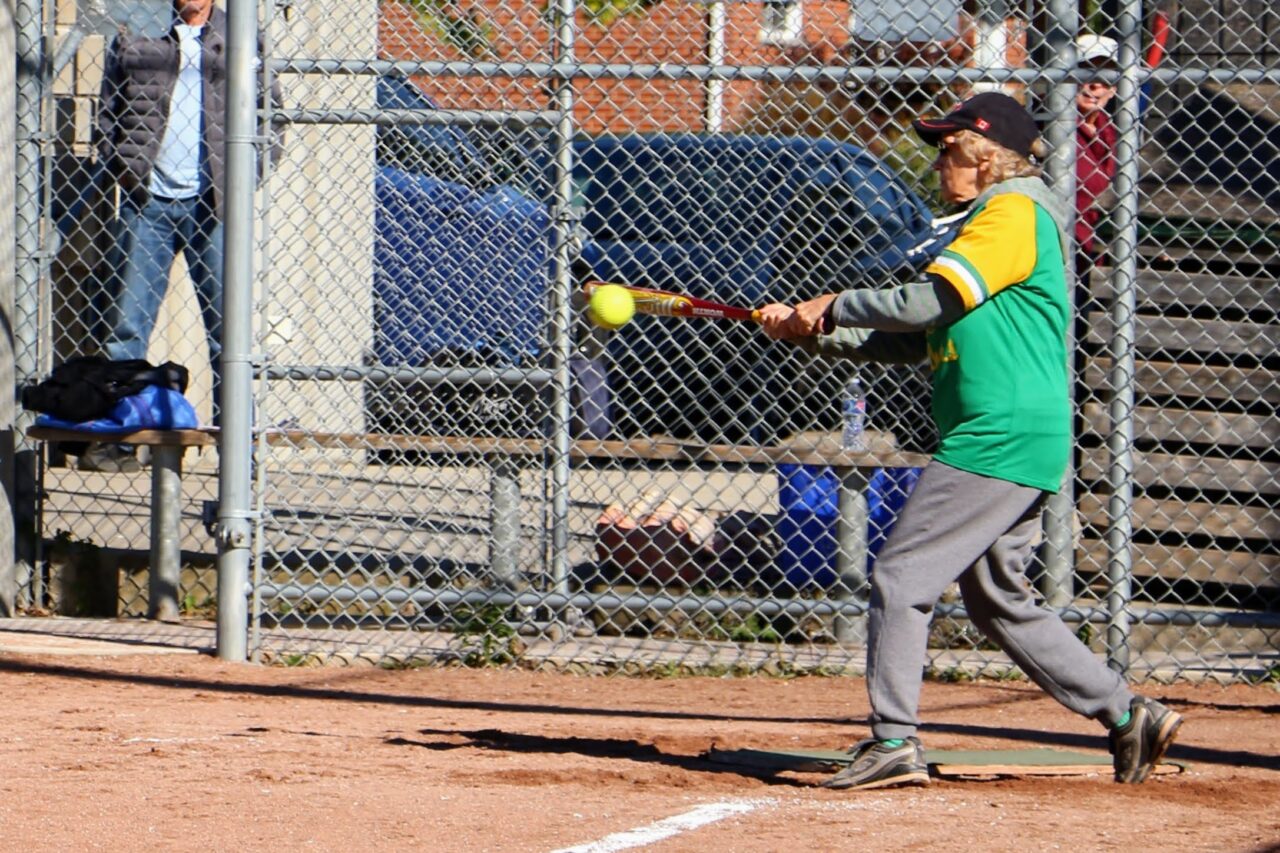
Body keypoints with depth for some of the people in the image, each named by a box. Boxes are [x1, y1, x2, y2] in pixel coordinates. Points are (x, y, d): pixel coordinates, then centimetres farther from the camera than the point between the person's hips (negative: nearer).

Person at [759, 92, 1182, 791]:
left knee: (901, 577, -10)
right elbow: (919, 339, 21)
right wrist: (811, 333, 15)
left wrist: (835, 306, -3)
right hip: (1018, 443, 11)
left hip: (1002, 439, -11)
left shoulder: (1014, 213, -9)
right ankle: (1126, 714, 15)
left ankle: (893, 742, -12)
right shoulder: (993, 220, 23)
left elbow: (925, 304, -18)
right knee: (997, 601, 15)